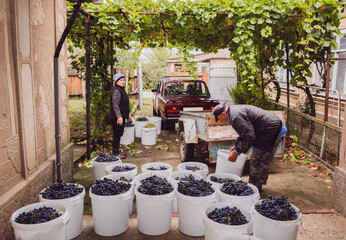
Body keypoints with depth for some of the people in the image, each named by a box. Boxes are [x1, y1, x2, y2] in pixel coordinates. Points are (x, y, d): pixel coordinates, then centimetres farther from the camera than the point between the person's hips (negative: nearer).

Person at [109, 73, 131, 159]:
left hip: (121, 116, 10)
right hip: (117, 117, -10)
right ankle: (115, 153, 5)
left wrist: (128, 115, 27)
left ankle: (117, 151, 26)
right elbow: (115, 105, -23)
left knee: (119, 134, 15)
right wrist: (119, 117, -29)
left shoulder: (122, 90, 17)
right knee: (117, 134, -4)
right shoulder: (116, 91, -15)